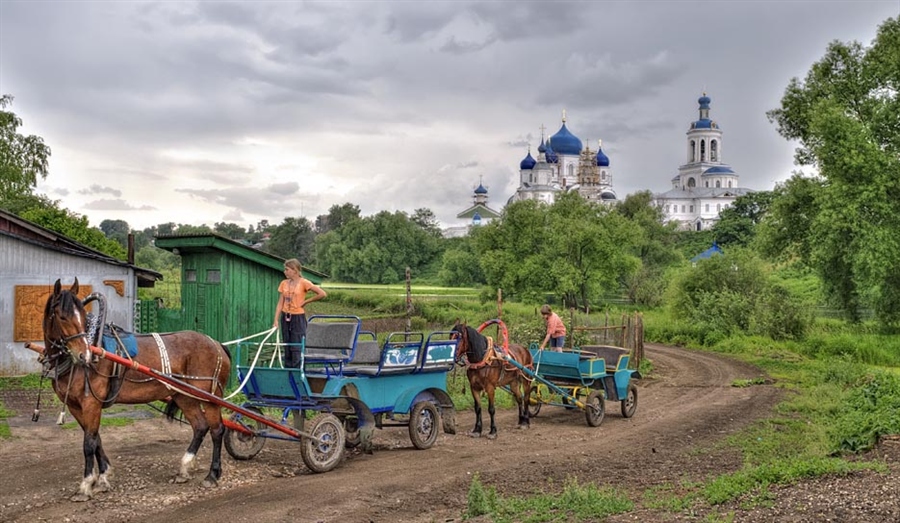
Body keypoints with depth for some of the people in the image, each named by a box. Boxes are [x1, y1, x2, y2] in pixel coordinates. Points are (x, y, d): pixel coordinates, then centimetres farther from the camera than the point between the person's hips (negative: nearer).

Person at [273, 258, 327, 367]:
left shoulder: (303, 283, -8)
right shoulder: (284, 283, 7)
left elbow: (322, 294, -13)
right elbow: (280, 303, 5)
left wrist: (306, 301, -7)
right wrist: (276, 320, -2)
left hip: (298, 318, -5)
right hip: (285, 318, 5)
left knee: (296, 348, -6)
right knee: (287, 349, 9)